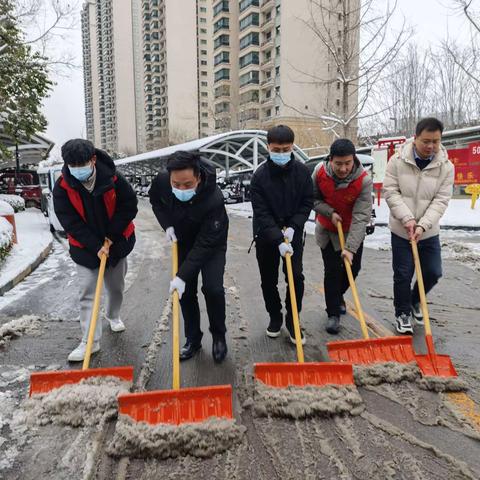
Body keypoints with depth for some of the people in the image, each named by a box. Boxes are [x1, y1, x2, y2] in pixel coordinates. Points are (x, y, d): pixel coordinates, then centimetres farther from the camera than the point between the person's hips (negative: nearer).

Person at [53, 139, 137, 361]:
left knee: (116, 286, 18)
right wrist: (96, 246, -22)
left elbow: (129, 206, -11)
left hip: (117, 243, 1)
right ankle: (90, 341, 3)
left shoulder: (113, 178, -17)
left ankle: (113, 315, 46)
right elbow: (71, 222, -17)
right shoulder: (62, 187, -17)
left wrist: (110, 237, -15)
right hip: (85, 248, -1)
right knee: (87, 293, -4)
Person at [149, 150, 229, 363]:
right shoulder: (161, 181, -27)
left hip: (212, 244, -4)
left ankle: (219, 336, 11)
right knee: (186, 291, 5)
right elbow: (155, 201, 0)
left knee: (213, 288, -14)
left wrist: (182, 276, -36)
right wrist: (167, 225, -14)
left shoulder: (214, 199, -40)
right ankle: (193, 339, 23)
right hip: (183, 241, 4)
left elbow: (205, 244, -35)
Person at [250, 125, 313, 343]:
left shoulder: (302, 171, -8)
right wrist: (278, 240, -27)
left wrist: (293, 226, -15)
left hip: (293, 233, 1)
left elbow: (307, 202, -1)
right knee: (269, 280, 9)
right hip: (266, 236, -1)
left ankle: (292, 320, 15)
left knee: (296, 277, -3)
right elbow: (261, 213, -19)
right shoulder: (260, 175, -16)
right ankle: (275, 317, 30)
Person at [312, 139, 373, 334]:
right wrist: (330, 212, -22)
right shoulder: (320, 171, -21)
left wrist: (350, 248, -36)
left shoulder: (364, 180, -28)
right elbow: (313, 199, -5)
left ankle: (338, 296, 40)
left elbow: (361, 217, -31)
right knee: (332, 271, -2)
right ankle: (333, 314, 10)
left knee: (353, 268, 9)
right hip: (327, 229, 0)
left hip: (352, 231, 0)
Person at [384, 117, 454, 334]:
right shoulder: (398, 160, -9)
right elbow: (390, 192, -10)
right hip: (401, 230, -2)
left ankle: (415, 300, 37)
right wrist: (407, 219, -19)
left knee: (433, 272, 8)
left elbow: (441, 200, -9)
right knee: (403, 275, 3)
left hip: (429, 232, 2)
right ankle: (402, 313, 24)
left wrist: (422, 225, -21)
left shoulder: (446, 166, -5)